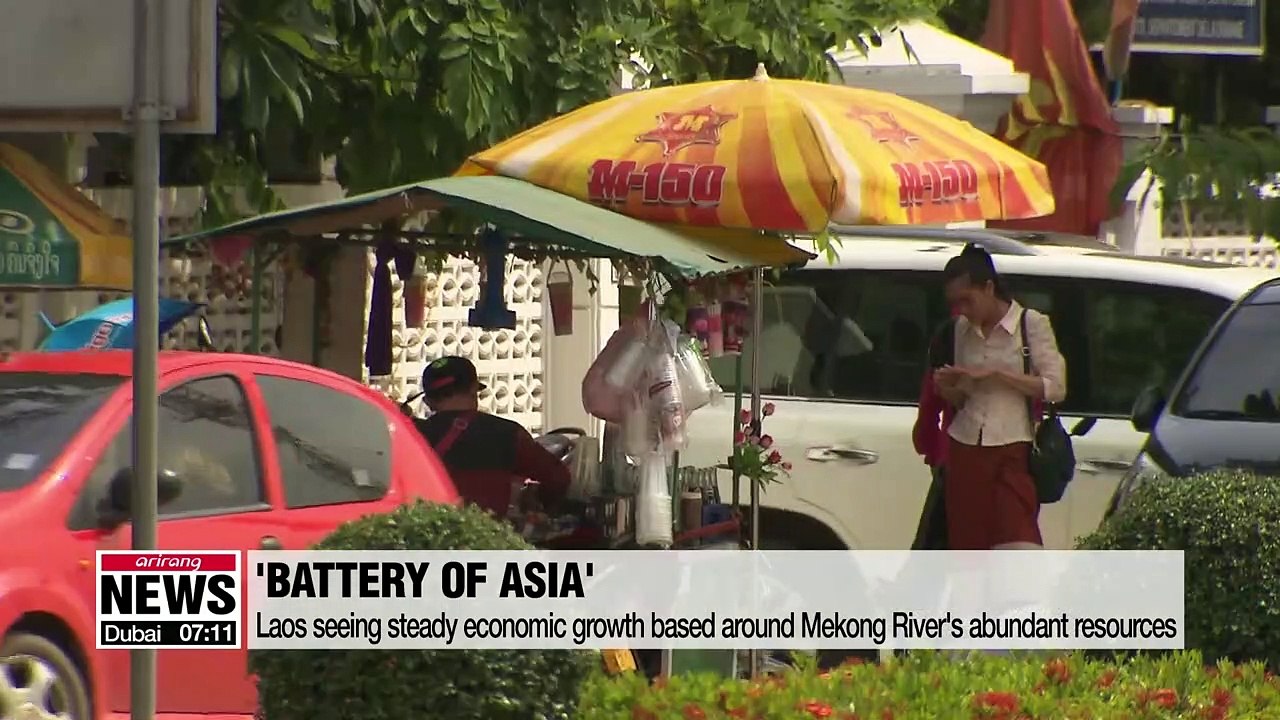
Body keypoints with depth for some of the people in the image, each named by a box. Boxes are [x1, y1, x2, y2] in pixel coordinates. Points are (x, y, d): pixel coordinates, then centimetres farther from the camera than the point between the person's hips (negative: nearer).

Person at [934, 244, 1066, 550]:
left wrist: (993, 374, -14)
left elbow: (1055, 387, -10)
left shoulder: (1031, 324, -2)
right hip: (966, 449, 5)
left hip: (1013, 451, -5)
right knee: (970, 548, 2)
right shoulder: (963, 329, 12)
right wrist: (947, 388, -3)